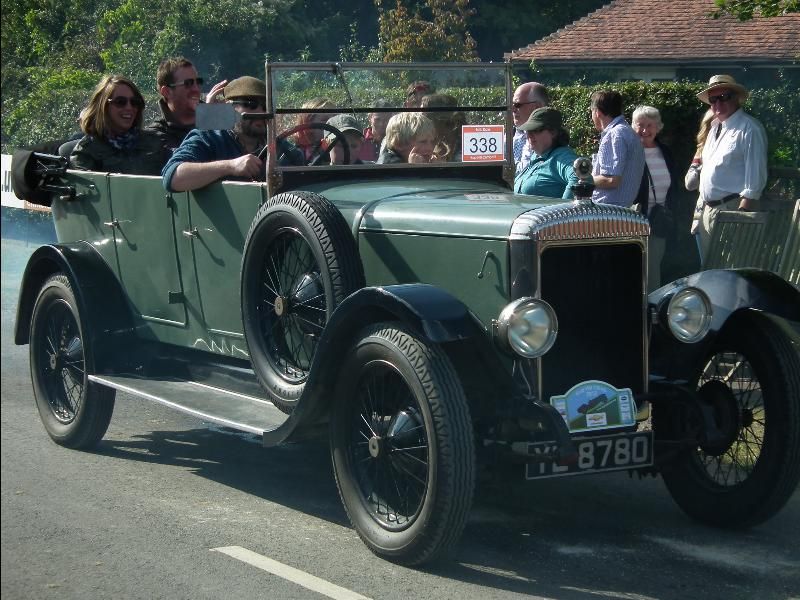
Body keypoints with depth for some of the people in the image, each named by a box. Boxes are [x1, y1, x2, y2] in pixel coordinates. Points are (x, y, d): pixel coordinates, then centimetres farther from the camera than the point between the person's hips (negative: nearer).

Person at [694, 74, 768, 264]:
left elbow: (755, 178, -15)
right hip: (707, 210, 9)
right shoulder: (715, 128, 18)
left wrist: (742, 214, -22)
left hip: (731, 211, -9)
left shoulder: (750, 129, -9)